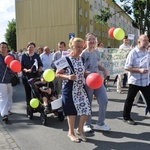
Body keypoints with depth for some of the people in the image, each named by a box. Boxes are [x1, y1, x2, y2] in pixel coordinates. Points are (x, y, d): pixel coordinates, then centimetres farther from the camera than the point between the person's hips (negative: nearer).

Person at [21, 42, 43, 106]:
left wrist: (40, 68, -9)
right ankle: (28, 104, 15)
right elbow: (21, 66, -1)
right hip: (26, 76, -1)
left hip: (36, 75, 1)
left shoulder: (37, 56, 6)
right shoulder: (24, 56, 1)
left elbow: (40, 64, 13)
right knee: (28, 91, 4)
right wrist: (26, 70, -20)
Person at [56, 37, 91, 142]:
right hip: (70, 90, -6)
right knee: (72, 111, 4)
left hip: (81, 89, 6)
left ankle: (80, 129, 26)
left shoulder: (81, 59, 8)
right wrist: (68, 77, -25)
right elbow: (57, 74, -10)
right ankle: (71, 133, 26)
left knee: (86, 109, 2)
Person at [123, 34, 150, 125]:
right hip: (135, 81, -5)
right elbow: (127, 67, -17)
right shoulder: (133, 53, -13)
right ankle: (126, 117, 26)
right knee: (130, 100, 9)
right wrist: (139, 70, -23)